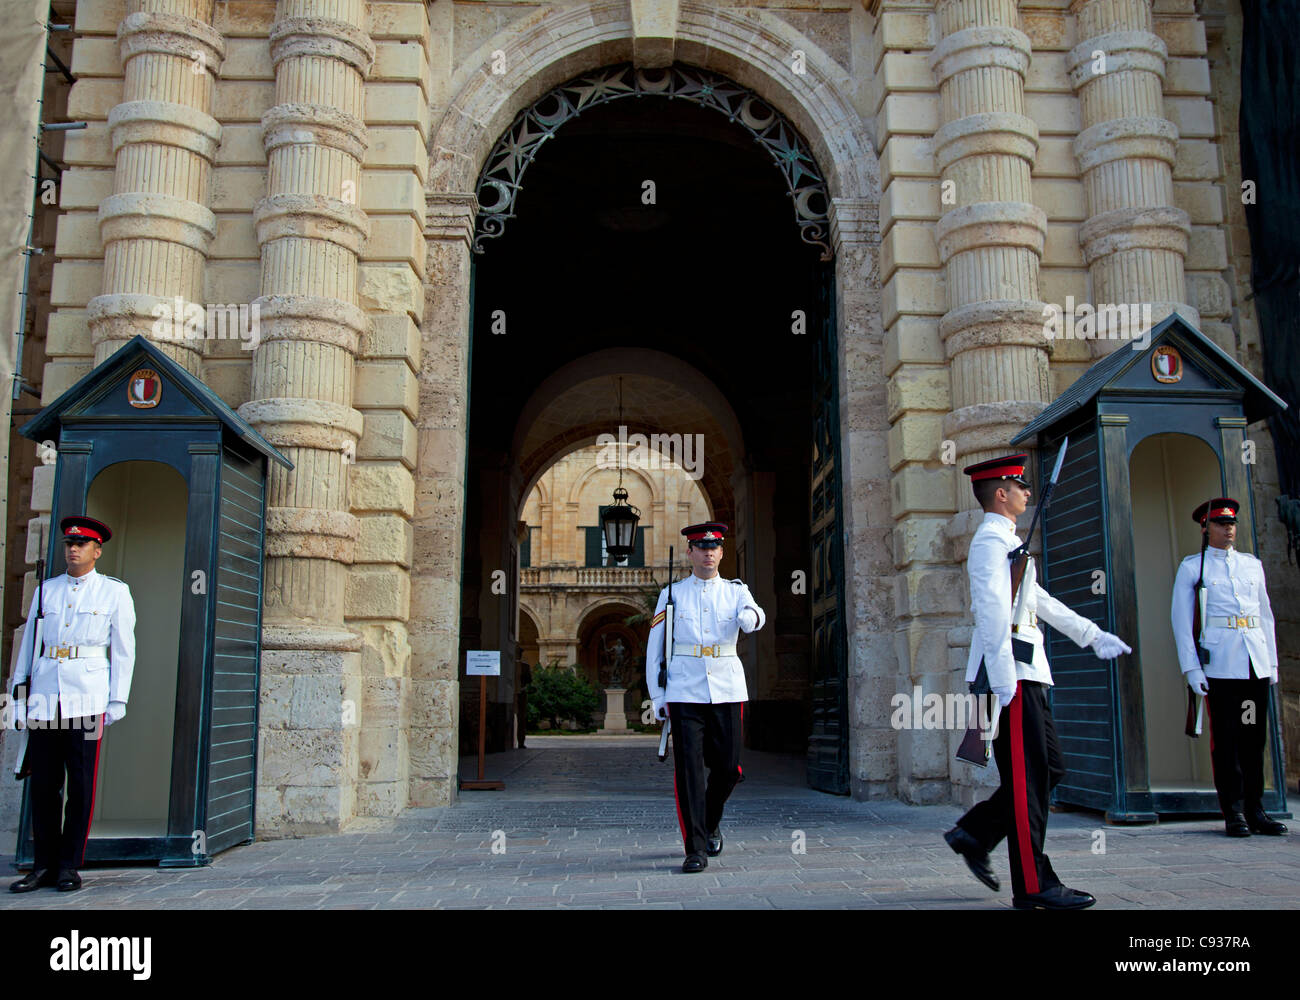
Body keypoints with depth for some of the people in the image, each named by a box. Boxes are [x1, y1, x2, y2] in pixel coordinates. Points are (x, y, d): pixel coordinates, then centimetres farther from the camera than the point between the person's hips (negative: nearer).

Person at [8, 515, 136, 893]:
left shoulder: (115, 592, 7)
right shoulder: (45, 590, 15)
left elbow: (123, 651, 5)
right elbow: (28, 644, 16)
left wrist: (117, 701, 0)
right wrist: (21, 694, 10)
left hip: (87, 698, -3)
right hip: (44, 697, 3)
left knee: (81, 783, -2)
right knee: (43, 783, 4)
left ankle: (69, 866, 7)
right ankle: (44, 865, 14)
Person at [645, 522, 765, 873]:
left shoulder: (736, 591, 9)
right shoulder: (671, 594, 7)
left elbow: (752, 615, -14)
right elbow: (654, 650, 8)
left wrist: (750, 617, -39)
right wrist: (657, 697, 2)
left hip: (727, 690, 1)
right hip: (685, 692, -1)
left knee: (728, 766, 4)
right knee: (689, 768, -7)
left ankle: (711, 823, 34)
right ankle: (696, 849, 1)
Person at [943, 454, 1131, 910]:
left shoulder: (1009, 542, 22)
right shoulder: (991, 540, -10)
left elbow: (1040, 601, 30)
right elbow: (992, 610, -19)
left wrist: (1092, 635, 31)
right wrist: (1004, 679, -24)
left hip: (1027, 673, 10)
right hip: (1012, 673, -10)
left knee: (1049, 768, 11)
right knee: (1027, 777, -7)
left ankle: (973, 833, 18)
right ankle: (1033, 885, -1)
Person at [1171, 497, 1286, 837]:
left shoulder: (1253, 564, 17)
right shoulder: (1191, 567, 4)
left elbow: (1266, 614, 19)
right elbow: (1180, 619, 0)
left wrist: (1272, 661, 12)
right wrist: (1191, 667, -8)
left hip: (1257, 664, 4)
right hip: (1220, 664, -4)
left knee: (1255, 736, 6)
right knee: (1226, 737, -2)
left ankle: (1255, 809, 14)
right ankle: (1234, 812, 3)